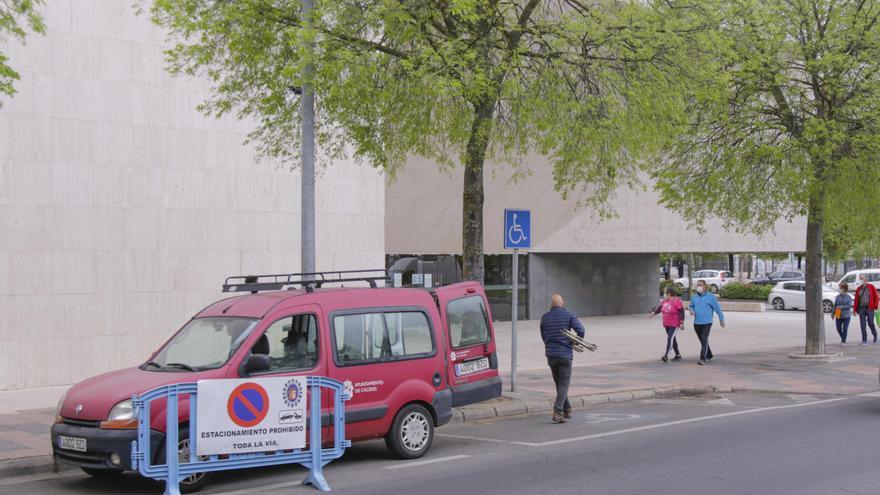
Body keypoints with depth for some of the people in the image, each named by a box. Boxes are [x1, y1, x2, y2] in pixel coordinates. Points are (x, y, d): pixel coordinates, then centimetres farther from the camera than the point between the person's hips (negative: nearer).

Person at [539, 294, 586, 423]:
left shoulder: (544, 318, 7)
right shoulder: (569, 316, -3)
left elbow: (544, 337, 11)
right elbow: (580, 330, -13)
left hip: (551, 354, 3)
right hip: (565, 353, -3)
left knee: (559, 383, 17)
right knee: (564, 384, -1)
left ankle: (567, 410, 24)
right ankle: (558, 412, -17)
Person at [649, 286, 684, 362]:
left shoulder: (676, 301, -18)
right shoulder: (665, 300, 4)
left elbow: (681, 312, -19)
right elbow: (660, 307, 16)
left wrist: (682, 323, -22)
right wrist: (653, 313, 4)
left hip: (675, 324, -8)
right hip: (667, 324, 8)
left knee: (670, 338, -18)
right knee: (672, 339, 13)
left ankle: (666, 356, -27)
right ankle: (678, 355, 24)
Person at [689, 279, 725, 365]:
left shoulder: (710, 296, -5)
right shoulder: (694, 297, 7)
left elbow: (717, 308, -1)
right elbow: (691, 306, 22)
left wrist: (721, 319, 0)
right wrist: (691, 310, -2)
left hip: (707, 322, -5)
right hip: (697, 323, 5)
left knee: (704, 339, -16)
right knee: (702, 341, 14)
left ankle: (703, 358, -17)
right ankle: (709, 355, 32)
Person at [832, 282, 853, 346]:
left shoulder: (849, 297, -7)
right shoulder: (837, 297, 3)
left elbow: (849, 306, -15)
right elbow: (835, 305, 10)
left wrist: (841, 307, -21)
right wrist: (833, 313, 12)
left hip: (846, 316, -4)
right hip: (838, 316, 4)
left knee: (845, 329, -4)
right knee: (838, 328, 9)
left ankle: (843, 341, 8)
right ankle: (843, 338, 33)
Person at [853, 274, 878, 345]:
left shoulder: (871, 287, 1)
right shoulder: (858, 289, 10)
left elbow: (875, 296, 1)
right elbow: (856, 300, 8)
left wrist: (875, 306, -6)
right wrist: (855, 309, 3)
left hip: (870, 308, -3)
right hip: (861, 309, 3)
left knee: (871, 323, 1)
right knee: (862, 325, 0)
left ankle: (875, 336, 27)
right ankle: (864, 340, 5)